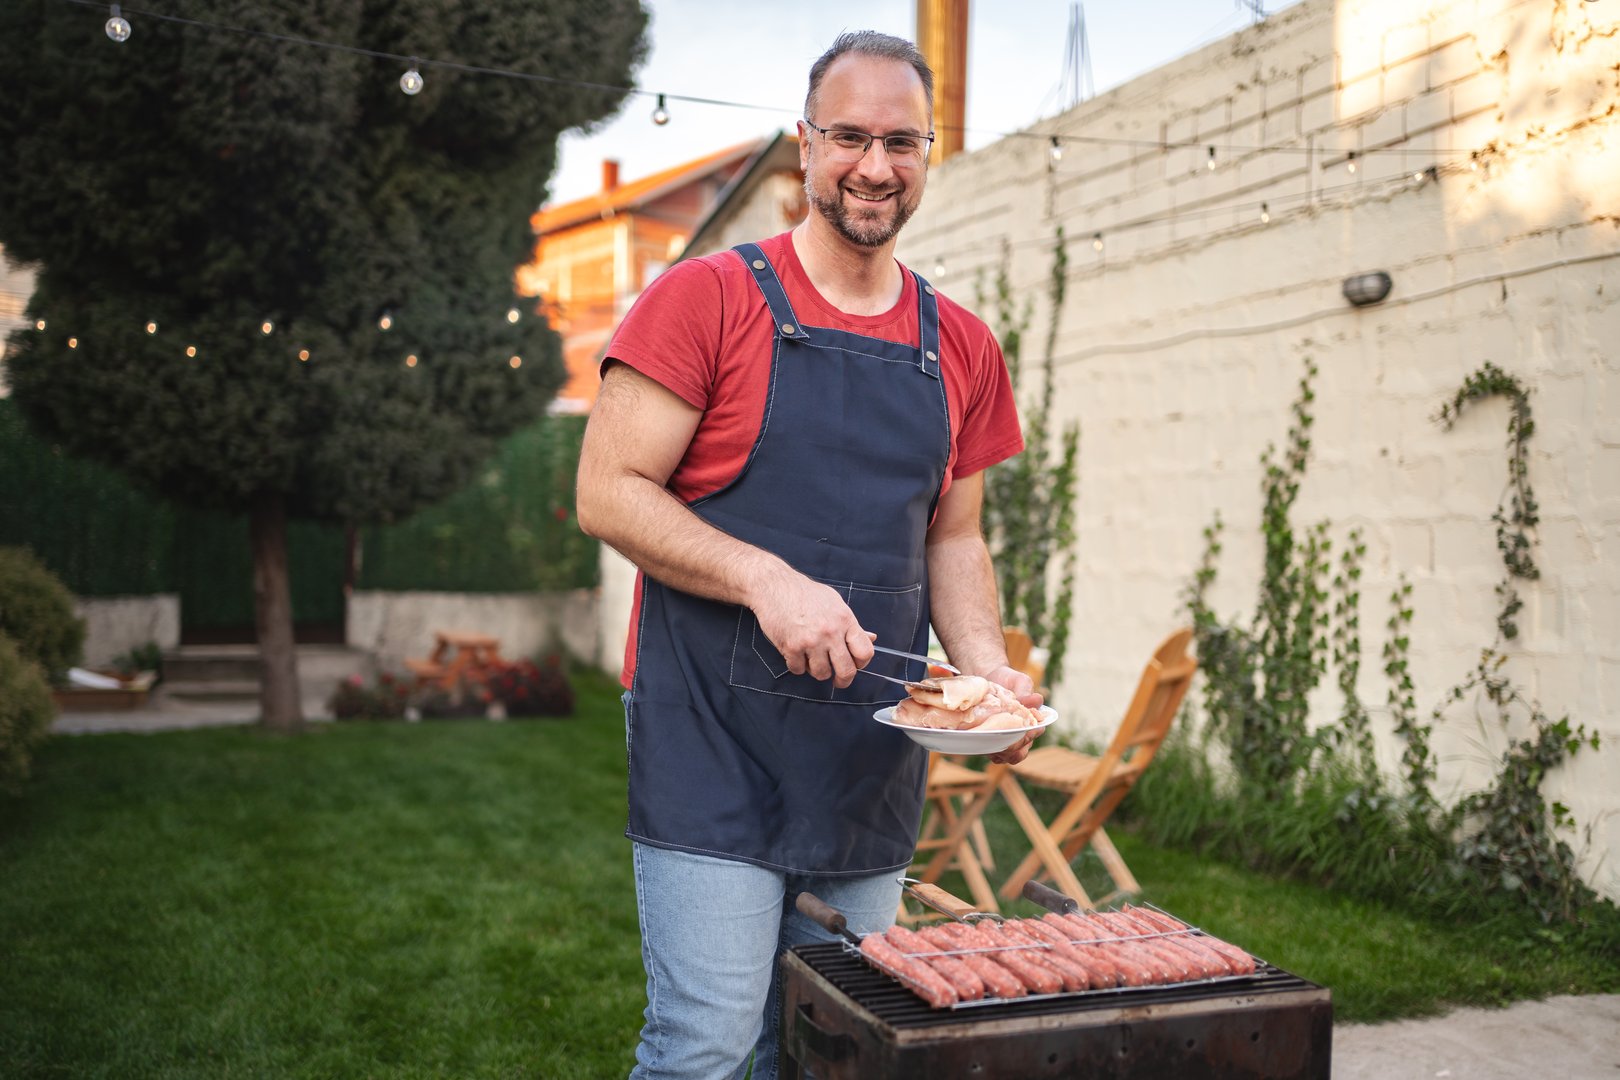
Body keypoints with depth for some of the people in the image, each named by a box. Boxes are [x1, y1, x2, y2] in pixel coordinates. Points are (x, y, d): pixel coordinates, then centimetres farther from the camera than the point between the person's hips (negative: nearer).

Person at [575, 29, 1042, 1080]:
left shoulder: (962, 346, 10)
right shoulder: (708, 296, -5)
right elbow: (608, 493, -9)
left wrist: (988, 669, -1)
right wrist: (769, 580, -21)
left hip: (873, 757, 5)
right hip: (713, 736, -5)